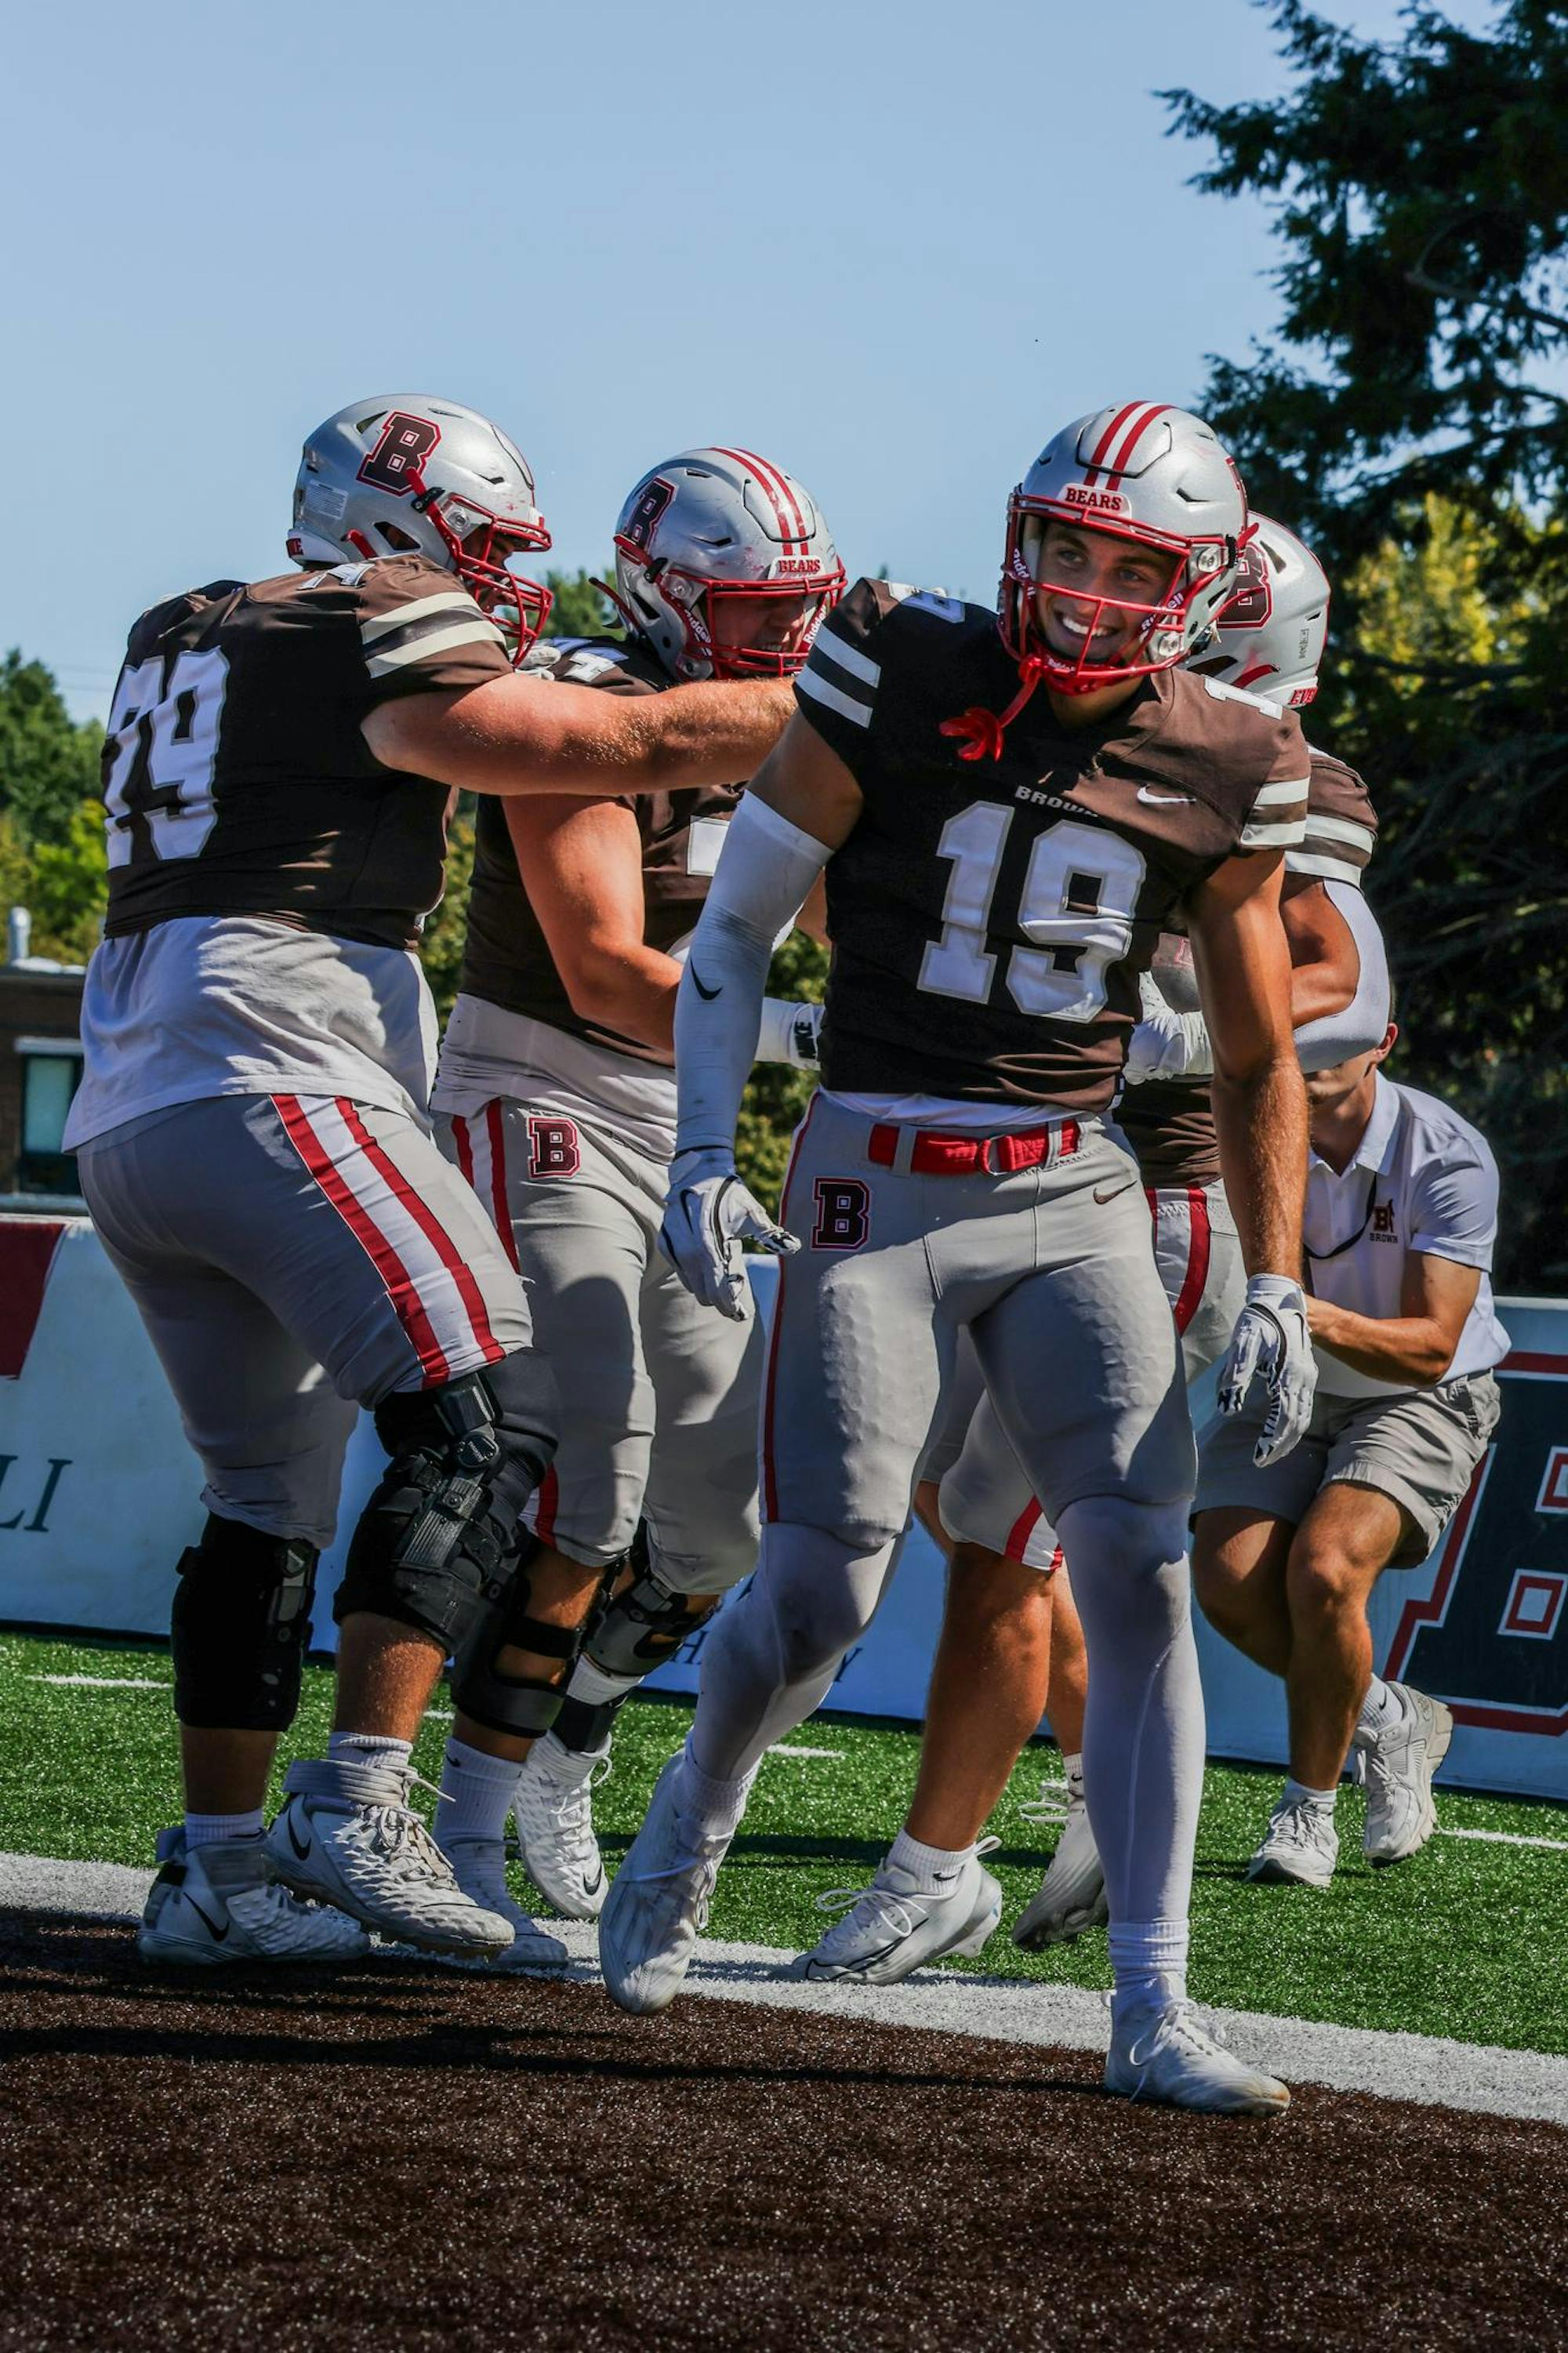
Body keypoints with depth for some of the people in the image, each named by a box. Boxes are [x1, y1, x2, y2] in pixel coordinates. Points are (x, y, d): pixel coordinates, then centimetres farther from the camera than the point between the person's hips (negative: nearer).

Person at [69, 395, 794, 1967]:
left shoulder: (180, 642, 21)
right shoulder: (379, 647, -3)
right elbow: (634, 744, -2)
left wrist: (485, 648, 32)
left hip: (127, 1118, 9)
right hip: (273, 1086, -9)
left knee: (266, 1496, 14)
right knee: (482, 1419, -12)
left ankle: (215, 1871, 12)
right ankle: (357, 1804, -21)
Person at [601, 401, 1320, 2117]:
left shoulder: (1223, 772, 1)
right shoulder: (898, 678, -7)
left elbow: (1257, 1063, 12)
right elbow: (735, 921, 1)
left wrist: (1275, 1285, 2)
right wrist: (703, 1159, -9)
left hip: (1072, 1200, 3)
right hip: (877, 1188, -2)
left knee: (1142, 1570, -13)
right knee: (819, 1592, -7)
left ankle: (1151, 2011, -9)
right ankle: (682, 1838, 26)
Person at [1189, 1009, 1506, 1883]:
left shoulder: (1449, 1157, -23)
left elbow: (1429, 1347, -25)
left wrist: (1326, 1323, -44)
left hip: (1420, 1402, -4)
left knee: (1323, 1567, -28)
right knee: (1231, 1579, -18)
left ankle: (1309, 1810, -7)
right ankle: (1390, 1722, 10)